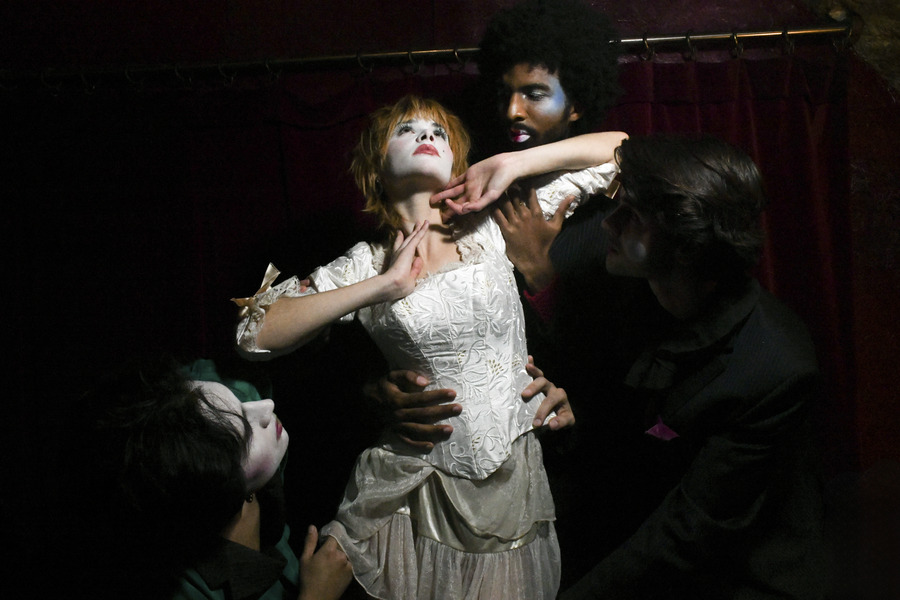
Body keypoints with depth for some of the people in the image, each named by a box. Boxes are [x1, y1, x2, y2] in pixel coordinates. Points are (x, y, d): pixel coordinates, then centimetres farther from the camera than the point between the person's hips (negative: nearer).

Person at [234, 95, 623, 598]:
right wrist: (383, 285, -13)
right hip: (419, 488, 0)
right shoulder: (366, 265, 0)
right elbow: (255, 331, -12)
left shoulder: (490, 228, 1)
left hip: (514, 477, 1)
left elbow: (615, 148, 3)